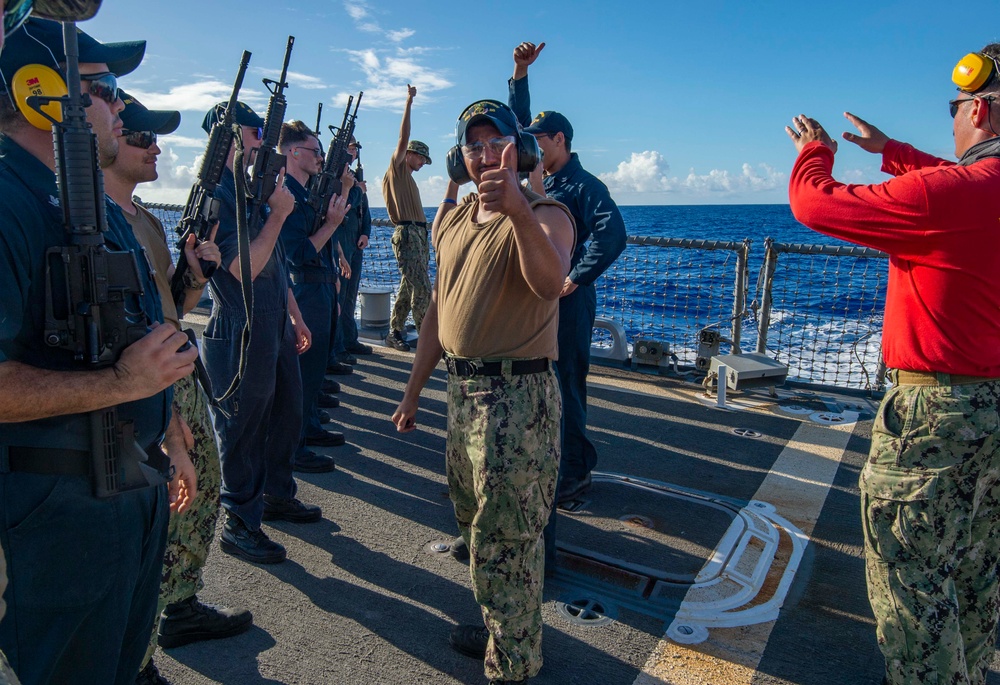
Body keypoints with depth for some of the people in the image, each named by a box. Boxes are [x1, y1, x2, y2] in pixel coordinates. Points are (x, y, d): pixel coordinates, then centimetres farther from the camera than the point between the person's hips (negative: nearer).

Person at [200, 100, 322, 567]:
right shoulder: (215, 195, -14)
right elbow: (244, 268, -23)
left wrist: (294, 316, 20)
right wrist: (278, 214, -19)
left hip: (275, 328, 9)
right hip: (240, 334, -9)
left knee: (288, 413, 19)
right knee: (243, 430, 2)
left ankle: (277, 495, 37)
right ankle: (239, 525, 17)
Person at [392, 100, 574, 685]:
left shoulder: (545, 215, -11)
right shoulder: (455, 220, 12)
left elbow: (550, 284, -34)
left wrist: (519, 211, -49)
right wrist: (414, 392, 17)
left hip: (517, 395, -8)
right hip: (463, 388, 9)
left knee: (506, 538, 1)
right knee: (475, 520, 22)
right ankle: (500, 633, 44)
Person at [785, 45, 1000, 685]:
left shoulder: (940, 193, -23)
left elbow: (815, 203, -13)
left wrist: (815, 150, 8)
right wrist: (891, 150, 35)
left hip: (937, 410, -9)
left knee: (912, 584, 4)